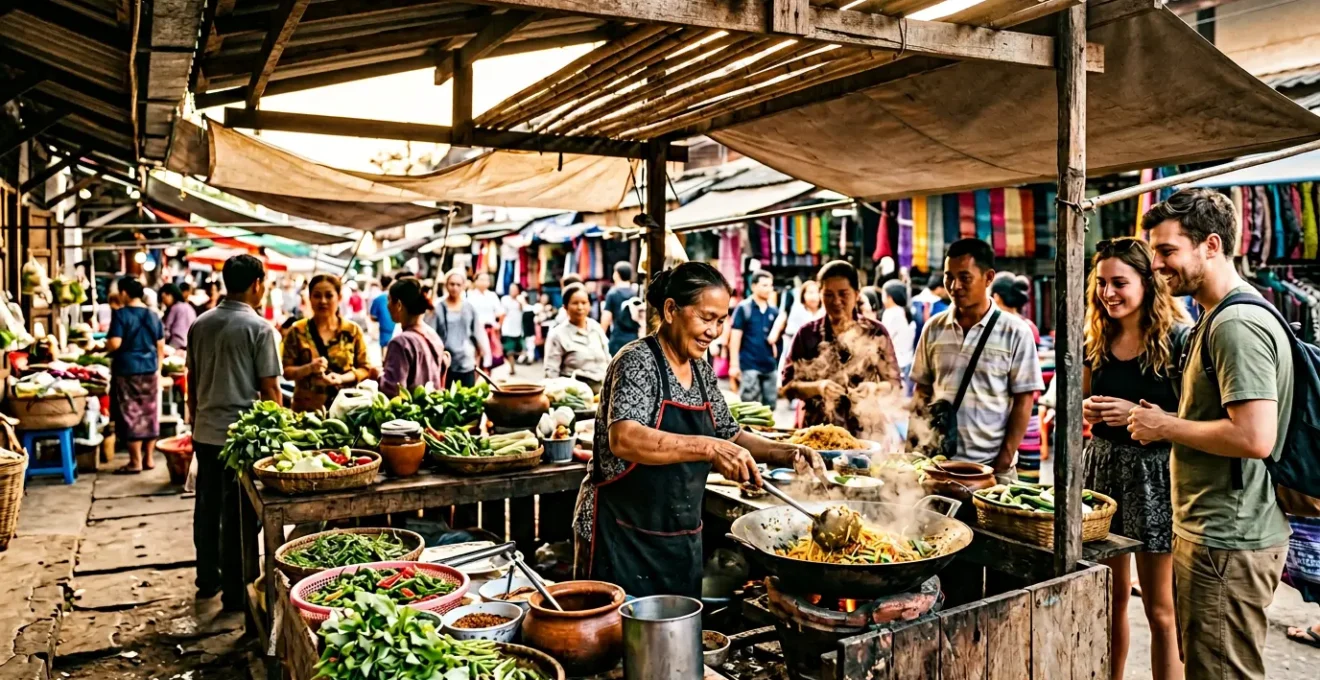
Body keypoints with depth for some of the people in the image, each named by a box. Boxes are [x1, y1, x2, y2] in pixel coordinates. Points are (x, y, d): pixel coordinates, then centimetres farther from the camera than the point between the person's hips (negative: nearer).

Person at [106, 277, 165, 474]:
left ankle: (136, 462, 3)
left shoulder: (121, 314, -10)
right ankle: (149, 458, 16)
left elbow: (114, 344, -17)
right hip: (150, 370, 5)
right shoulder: (153, 315, 7)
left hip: (127, 370, -5)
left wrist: (105, 345, 4)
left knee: (131, 415, 0)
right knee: (149, 414, 10)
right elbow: (161, 346, 9)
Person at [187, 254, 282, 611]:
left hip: (205, 432, 6)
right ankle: (235, 593, 9)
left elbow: (192, 381, 13)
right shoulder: (260, 328, -12)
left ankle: (207, 580, 30)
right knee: (238, 515, 1)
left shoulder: (200, 324, 6)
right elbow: (269, 388, -13)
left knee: (207, 507, 17)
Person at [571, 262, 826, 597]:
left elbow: (731, 436, 17)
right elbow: (623, 438, -31)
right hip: (622, 535, -7)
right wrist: (709, 447, -38)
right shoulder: (638, 361, -15)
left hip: (682, 539, 8)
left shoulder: (701, 371, 7)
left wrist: (785, 452, 1)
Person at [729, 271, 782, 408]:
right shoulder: (743, 308, -5)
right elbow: (735, 338, -6)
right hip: (749, 366, -5)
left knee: (770, 406, 11)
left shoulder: (774, 311, 9)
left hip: (770, 366, 5)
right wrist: (734, 364, -11)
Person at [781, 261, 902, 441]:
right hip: (820, 433, 0)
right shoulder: (807, 334, 2)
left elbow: (896, 384, 4)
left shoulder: (875, 332, 3)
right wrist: (817, 387, -18)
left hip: (869, 433, 0)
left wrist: (875, 388, -16)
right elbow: (787, 386, 0)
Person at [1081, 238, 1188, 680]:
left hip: (1153, 474, -5)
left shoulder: (1176, 339, -10)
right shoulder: (1098, 340, 8)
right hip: (1102, 466, 5)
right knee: (1110, 596, 16)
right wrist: (1086, 409, -3)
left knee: (1160, 609, 5)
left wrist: (1138, 413, -23)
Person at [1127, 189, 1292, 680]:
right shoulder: (1217, 319, 15)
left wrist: (1165, 427, -15)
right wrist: (1164, 422, 11)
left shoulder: (1238, 324, -18)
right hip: (1210, 533, 11)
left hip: (1227, 543, -11)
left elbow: (1254, 437, -27)